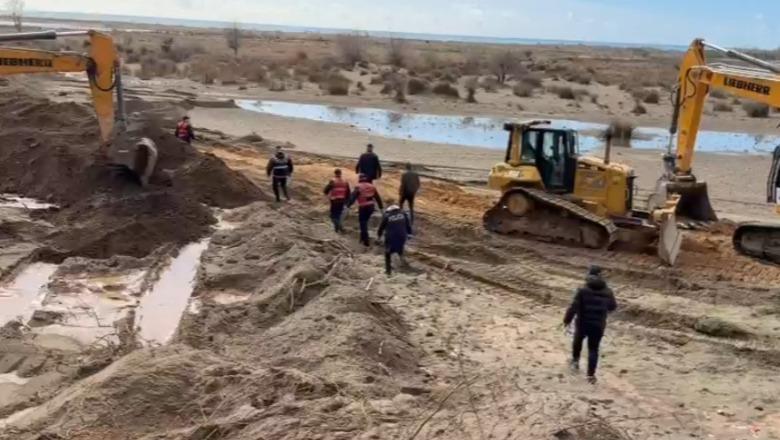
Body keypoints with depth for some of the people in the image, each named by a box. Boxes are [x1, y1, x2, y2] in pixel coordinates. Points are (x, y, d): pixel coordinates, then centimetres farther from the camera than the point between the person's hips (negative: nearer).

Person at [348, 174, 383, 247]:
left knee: (363, 223, 2)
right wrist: (381, 207, 21)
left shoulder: (358, 187, -6)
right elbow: (378, 197, 15)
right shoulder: (372, 186, 11)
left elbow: (353, 197, -14)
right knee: (365, 222, 23)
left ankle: (366, 241, -1)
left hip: (363, 207, -5)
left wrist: (348, 205, -13)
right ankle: (363, 237, 30)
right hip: (371, 207, 5)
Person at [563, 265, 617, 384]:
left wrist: (567, 320, -4)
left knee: (578, 340, 28)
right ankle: (591, 374, 7)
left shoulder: (583, 290, -15)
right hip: (598, 325, 1)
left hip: (583, 323, -1)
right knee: (593, 349, 11)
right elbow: (613, 307, 12)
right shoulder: (607, 292, -3)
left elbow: (573, 307, -17)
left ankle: (575, 360, 45)